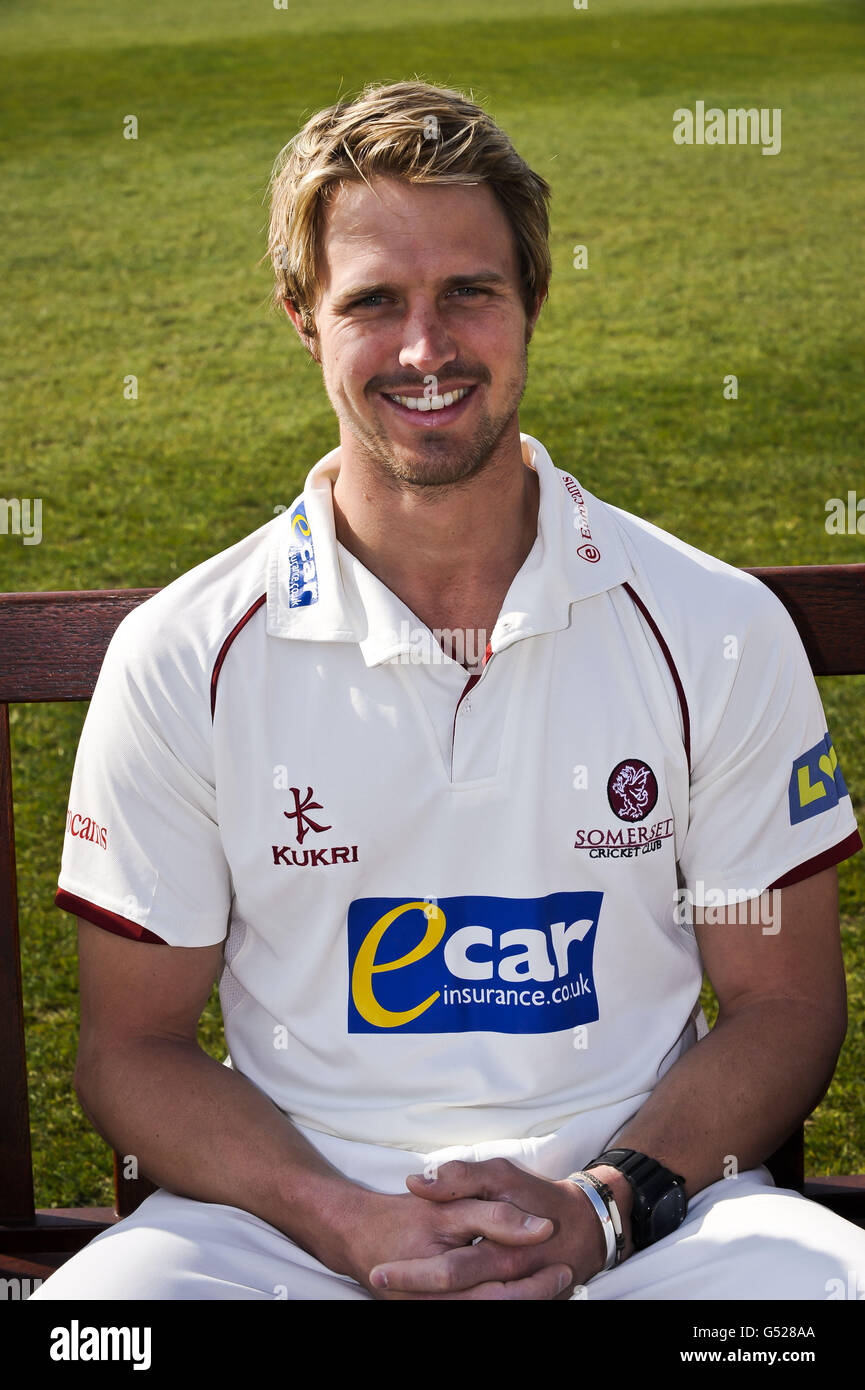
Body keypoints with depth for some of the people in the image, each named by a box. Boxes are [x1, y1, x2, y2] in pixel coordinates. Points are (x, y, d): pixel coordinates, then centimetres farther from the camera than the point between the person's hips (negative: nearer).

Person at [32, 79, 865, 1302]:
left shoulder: (719, 633, -1)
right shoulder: (179, 659, -2)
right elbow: (132, 1044, 2)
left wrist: (602, 1205, -12)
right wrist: (351, 1223, -14)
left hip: (654, 1210, 0)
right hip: (294, 1216, 0)